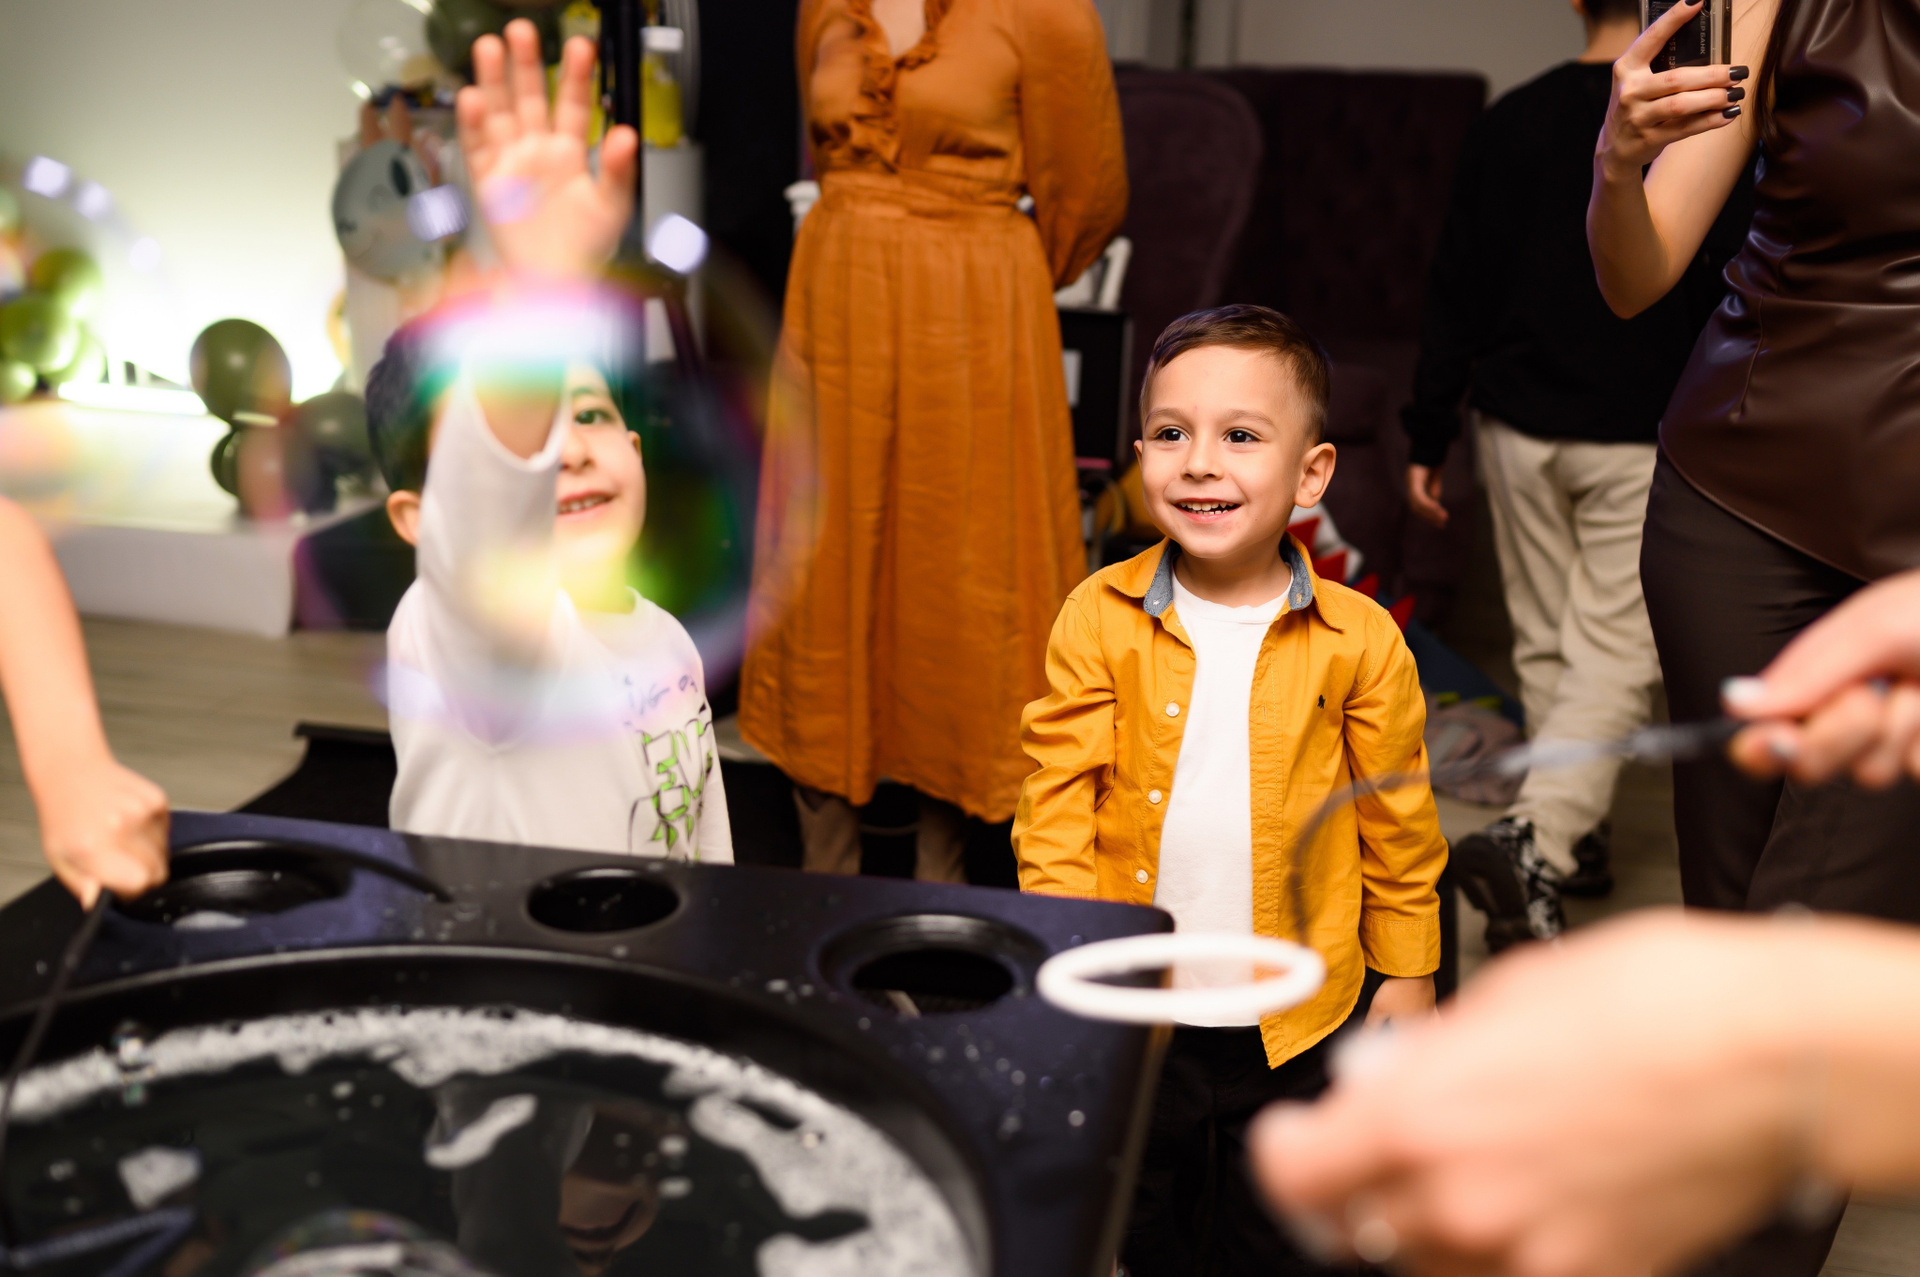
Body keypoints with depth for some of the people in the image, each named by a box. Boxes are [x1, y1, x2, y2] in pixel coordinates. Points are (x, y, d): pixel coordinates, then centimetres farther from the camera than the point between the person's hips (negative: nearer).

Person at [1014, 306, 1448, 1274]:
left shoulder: (1360, 640, -11)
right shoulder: (1099, 618, -9)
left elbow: (1396, 820, -1)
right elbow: (1057, 793, -6)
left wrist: (1406, 970, 6)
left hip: (1299, 1012, -1)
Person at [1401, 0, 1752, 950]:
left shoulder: (1509, 122, 2)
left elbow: (1455, 295, 3)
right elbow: (1733, 298, -5)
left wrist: (1427, 438, 9)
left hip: (1518, 426, 4)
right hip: (1643, 440, -4)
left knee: (1546, 644, 14)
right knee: (1617, 656, -2)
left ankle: (1572, 840, 25)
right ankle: (1530, 840, -19)